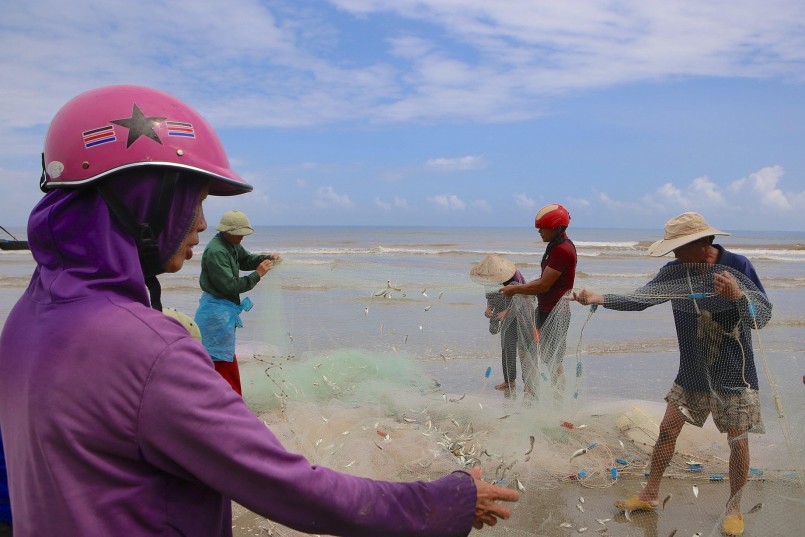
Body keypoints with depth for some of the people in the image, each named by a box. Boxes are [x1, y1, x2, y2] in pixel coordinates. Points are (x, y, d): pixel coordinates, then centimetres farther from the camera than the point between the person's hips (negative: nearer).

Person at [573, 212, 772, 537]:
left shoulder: (737, 266, -17)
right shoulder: (675, 272, -7)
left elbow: (763, 317, -19)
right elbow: (639, 299, -4)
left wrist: (737, 295, -38)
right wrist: (600, 299, -18)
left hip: (734, 373, -3)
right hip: (692, 372, 4)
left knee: (738, 441, 4)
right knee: (667, 429, 7)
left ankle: (734, 508, 25)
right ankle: (649, 495, 22)